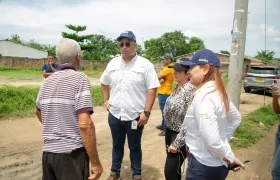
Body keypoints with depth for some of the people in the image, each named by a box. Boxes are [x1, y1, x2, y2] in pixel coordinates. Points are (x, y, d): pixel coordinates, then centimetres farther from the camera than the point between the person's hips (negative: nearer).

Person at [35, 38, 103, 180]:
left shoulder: (47, 81, 8)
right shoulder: (79, 79, -13)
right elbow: (85, 124, -21)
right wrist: (95, 162, -15)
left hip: (48, 151, 6)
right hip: (72, 153, -6)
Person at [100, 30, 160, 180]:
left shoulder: (145, 65, -9)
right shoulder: (113, 63, 5)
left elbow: (152, 89, -11)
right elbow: (104, 83, 18)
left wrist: (146, 112, -16)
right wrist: (106, 100, 9)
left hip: (135, 115, -3)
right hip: (114, 114, 4)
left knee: (134, 147, 14)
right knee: (117, 145, 20)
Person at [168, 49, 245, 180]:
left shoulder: (202, 95, -25)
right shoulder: (219, 91, 3)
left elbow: (211, 140, -31)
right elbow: (236, 118, 17)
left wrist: (230, 158, -16)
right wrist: (227, 148, 13)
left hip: (204, 165, -9)